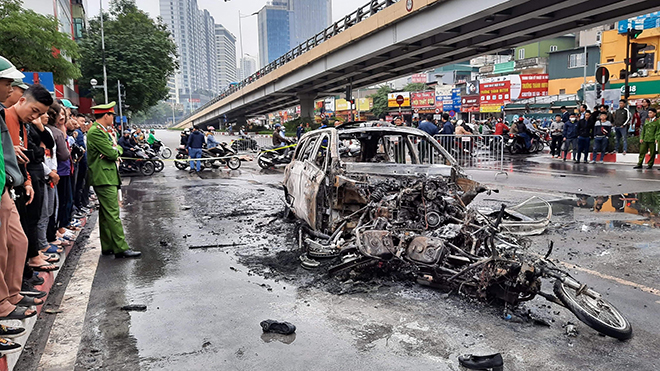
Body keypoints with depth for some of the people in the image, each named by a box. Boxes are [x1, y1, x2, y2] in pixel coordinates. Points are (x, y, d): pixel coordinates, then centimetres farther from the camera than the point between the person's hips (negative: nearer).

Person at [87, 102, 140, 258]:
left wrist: (115, 149, -5)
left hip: (108, 177, 11)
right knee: (113, 214, -10)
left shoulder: (104, 131, 18)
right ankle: (121, 248, -9)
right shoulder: (95, 132, -14)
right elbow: (112, 153, -19)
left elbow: (118, 150, 17)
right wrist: (115, 148, 3)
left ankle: (107, 247, 20)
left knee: (106, 214, 13)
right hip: (104, 178, -11)